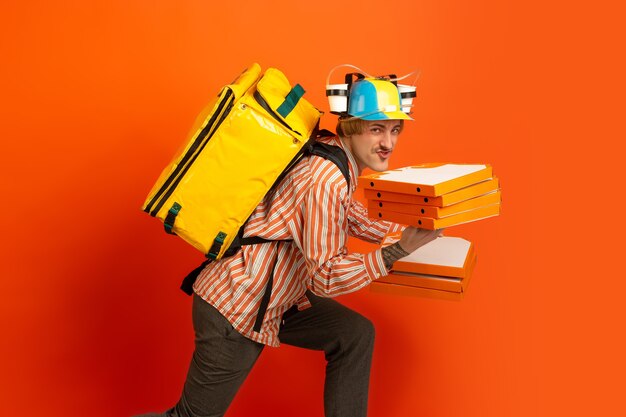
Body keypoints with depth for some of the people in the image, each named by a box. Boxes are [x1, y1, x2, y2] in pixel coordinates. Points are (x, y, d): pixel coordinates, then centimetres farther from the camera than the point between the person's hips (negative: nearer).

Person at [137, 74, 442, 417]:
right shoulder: (327, 179, -26)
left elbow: (354, 219, 20)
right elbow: (326, 278, -26)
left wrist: (412, 229, 9)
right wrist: (399, 250, -27)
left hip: (276, 296, 10)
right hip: (234, 309, -9)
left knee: (355, 335, 6)